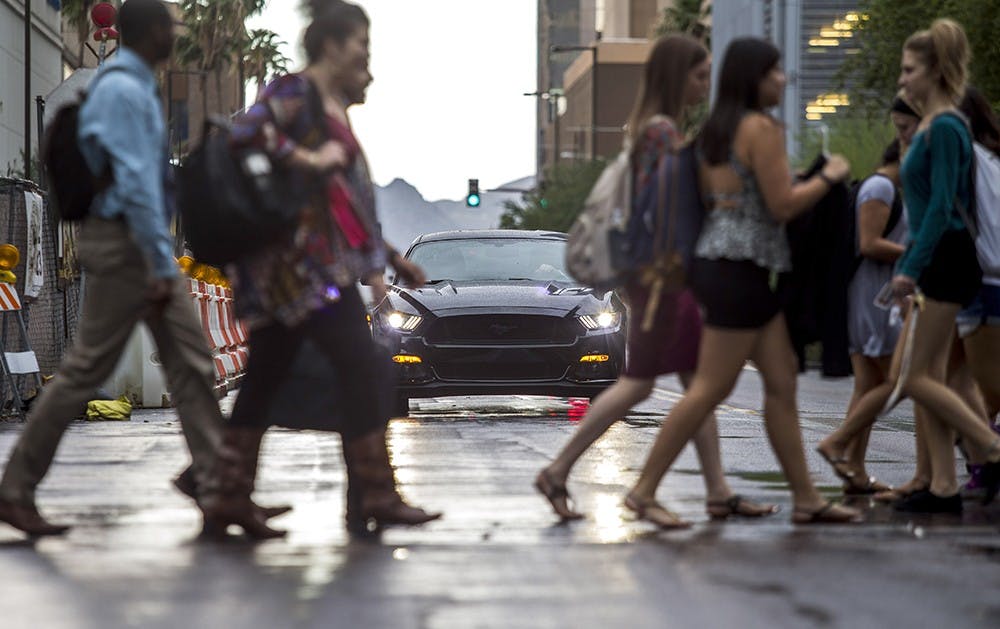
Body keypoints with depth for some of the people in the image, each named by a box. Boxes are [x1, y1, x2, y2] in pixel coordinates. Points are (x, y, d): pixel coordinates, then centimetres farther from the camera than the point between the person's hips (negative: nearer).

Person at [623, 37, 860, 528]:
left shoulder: (715, 131, 16)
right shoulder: (762, 128, -12)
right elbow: (781, 205, -15)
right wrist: (829, 177, 0)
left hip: (717, 261, 10)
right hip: (741, 267, -10)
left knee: (782, 380, 9)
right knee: (711, 388, -7)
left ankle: (806, 498, 10)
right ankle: (644, 491, -5)